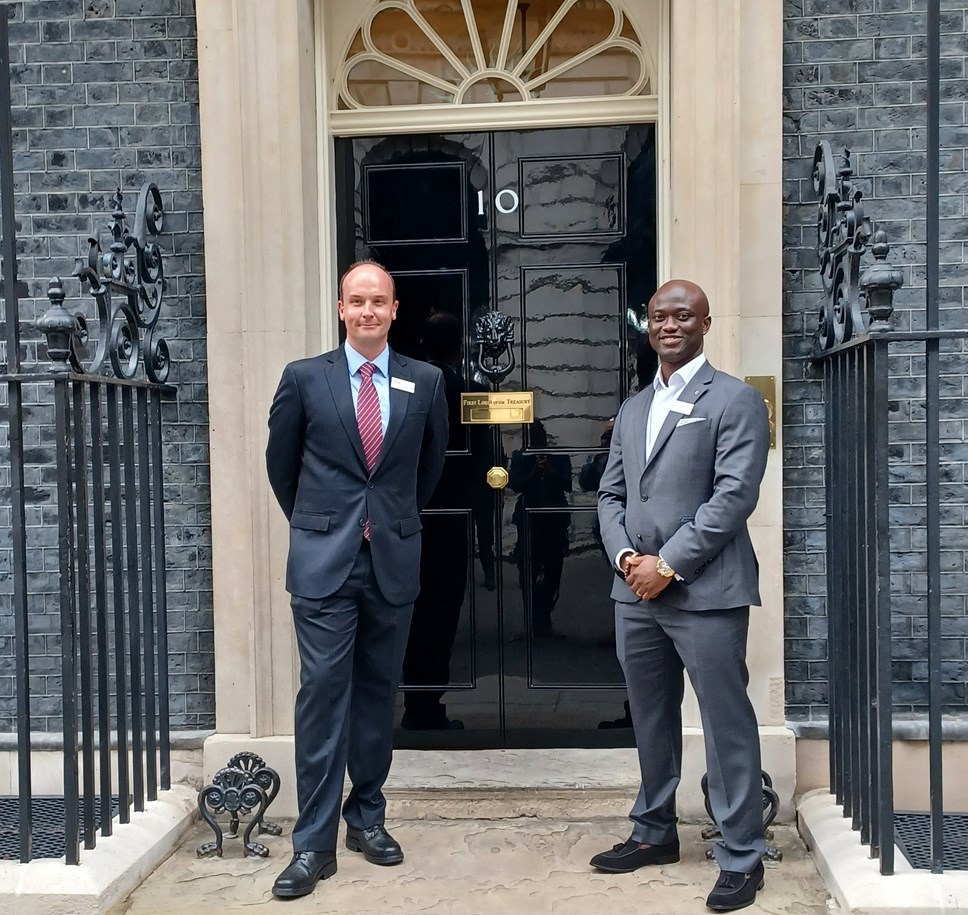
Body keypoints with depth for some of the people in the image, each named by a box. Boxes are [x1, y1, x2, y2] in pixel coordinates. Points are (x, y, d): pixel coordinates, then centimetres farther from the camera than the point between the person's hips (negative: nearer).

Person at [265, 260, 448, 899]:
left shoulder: (426, 382, 4)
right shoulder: (304, 378, 0)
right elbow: (281, 462, 12)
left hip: (394, 560, 2)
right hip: (324, 560, -2)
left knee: (378, 690, 11)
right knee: (323, 692, -4)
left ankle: (367, 816, 26)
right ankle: (314, 841, 3)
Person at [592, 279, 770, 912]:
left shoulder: (736, 400, -3)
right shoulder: (633, 409, 18)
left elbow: (735, 495, -13)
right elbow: (611, 493, 15)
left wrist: (668, 564, -15)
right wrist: (625, 557, -3)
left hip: (706, 591, -6)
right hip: (636, 592, 7)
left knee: (726, 724, 0)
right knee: (651, 719, 16)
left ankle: (742, 855, 13)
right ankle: (655, 832, 32)